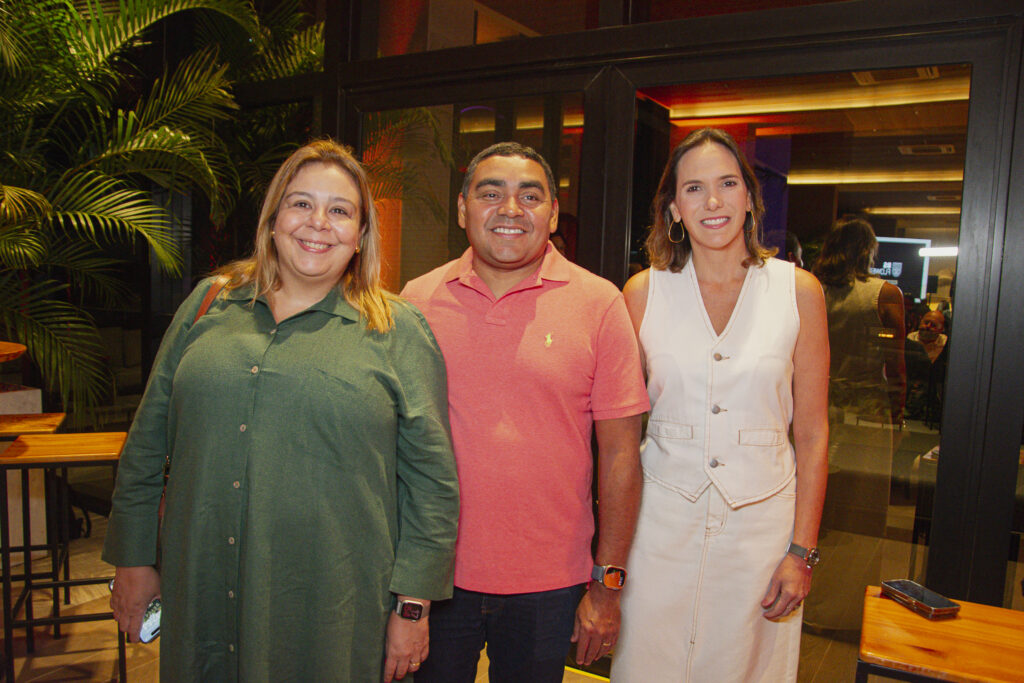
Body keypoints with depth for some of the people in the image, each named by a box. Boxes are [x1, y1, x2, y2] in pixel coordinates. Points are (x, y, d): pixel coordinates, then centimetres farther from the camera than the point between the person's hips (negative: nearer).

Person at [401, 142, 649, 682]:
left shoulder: (598, 303, -6)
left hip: (548, 587, -1)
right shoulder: (418, 299, -1)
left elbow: (619, 454, -4)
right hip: (434, 575, 2)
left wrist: (607, 583, -5)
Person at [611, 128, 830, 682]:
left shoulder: (798, 291, -3)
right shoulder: (645, 291, -2)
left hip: (761, 519, 0)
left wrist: (803, 550, -3)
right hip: (660, 516, 0)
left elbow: (812, 433, 0)